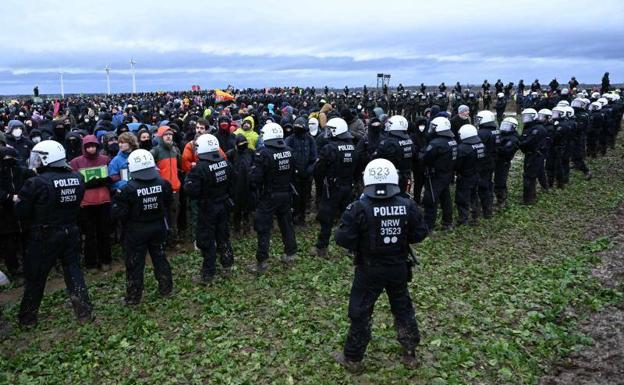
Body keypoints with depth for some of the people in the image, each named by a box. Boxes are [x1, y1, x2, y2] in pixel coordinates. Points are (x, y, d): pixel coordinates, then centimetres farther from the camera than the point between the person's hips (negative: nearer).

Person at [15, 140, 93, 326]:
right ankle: (84, 312, 16)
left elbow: (22, 213, -12)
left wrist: (17, 200, 6)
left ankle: (27, 317, 27)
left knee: (35, 276, 12)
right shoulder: (77, 178, -4)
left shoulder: (37, 183, -20)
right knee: (73, 270, 15)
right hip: (71, 232, 4)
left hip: (44, 236, -4)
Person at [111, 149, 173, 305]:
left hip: (136, 232, -4)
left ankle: (133, 297, 16)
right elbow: (168, 202, 6)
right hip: (158, 228, 4)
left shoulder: (128, 189, -22)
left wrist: (117, 200, -4)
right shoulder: (163, 183, -9)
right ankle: (166, 289, 30)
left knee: (134, 264, 8)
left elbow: (118, 214, -19)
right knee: (160, 258, 19)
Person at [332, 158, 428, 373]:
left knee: (360, 313, 12)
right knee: (403, 308, 22)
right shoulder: (407, 205, -10)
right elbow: (420, 234, -2)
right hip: (399, 267, 3)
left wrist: (358, 240, 2)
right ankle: (410, 354, 36)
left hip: (369, 270, -3)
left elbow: (343, 239, -19)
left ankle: (353, 359, 26)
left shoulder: (360, 208, -20)